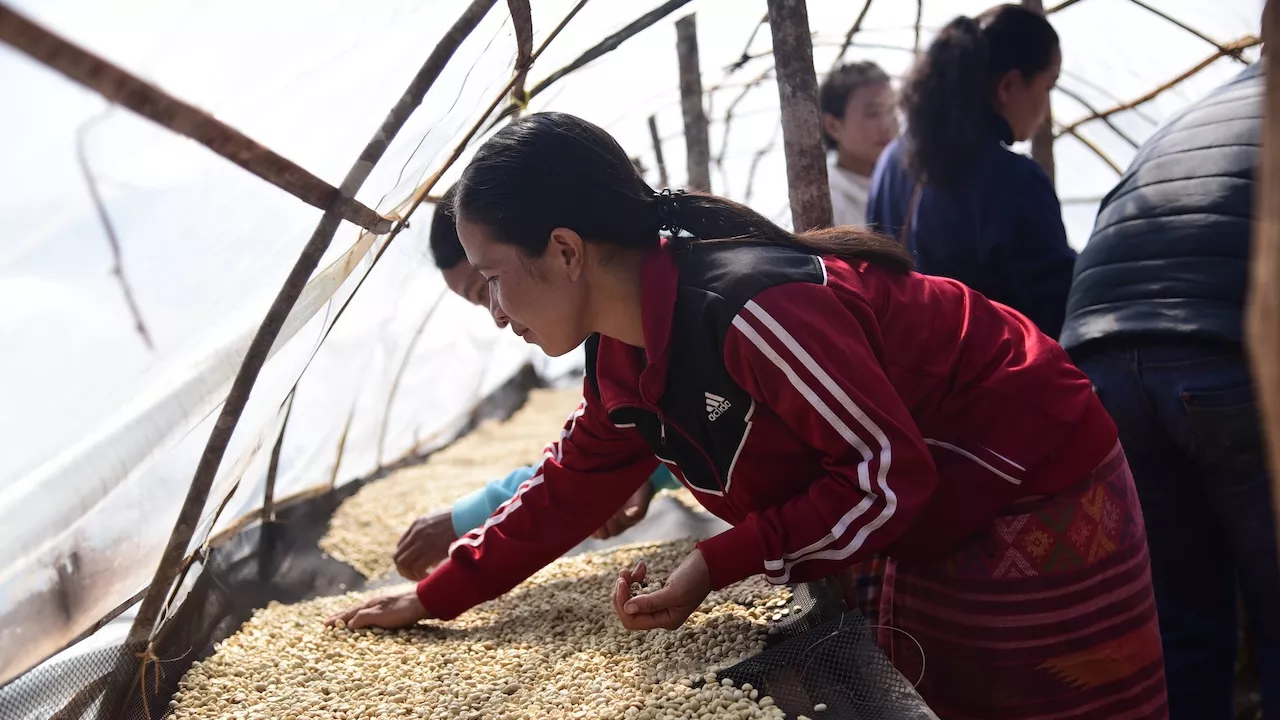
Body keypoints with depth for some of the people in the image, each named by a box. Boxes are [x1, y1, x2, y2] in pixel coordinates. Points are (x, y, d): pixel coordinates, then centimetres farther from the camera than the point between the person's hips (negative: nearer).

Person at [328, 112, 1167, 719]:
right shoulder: (625, 357, -2)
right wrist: (436, 596, 9)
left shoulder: (750, 308, -34)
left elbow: (887, 474, -27)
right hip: (938, 534, 9)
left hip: (1032, 497, -9)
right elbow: (570, 488, 9)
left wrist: (717, 564, -24)